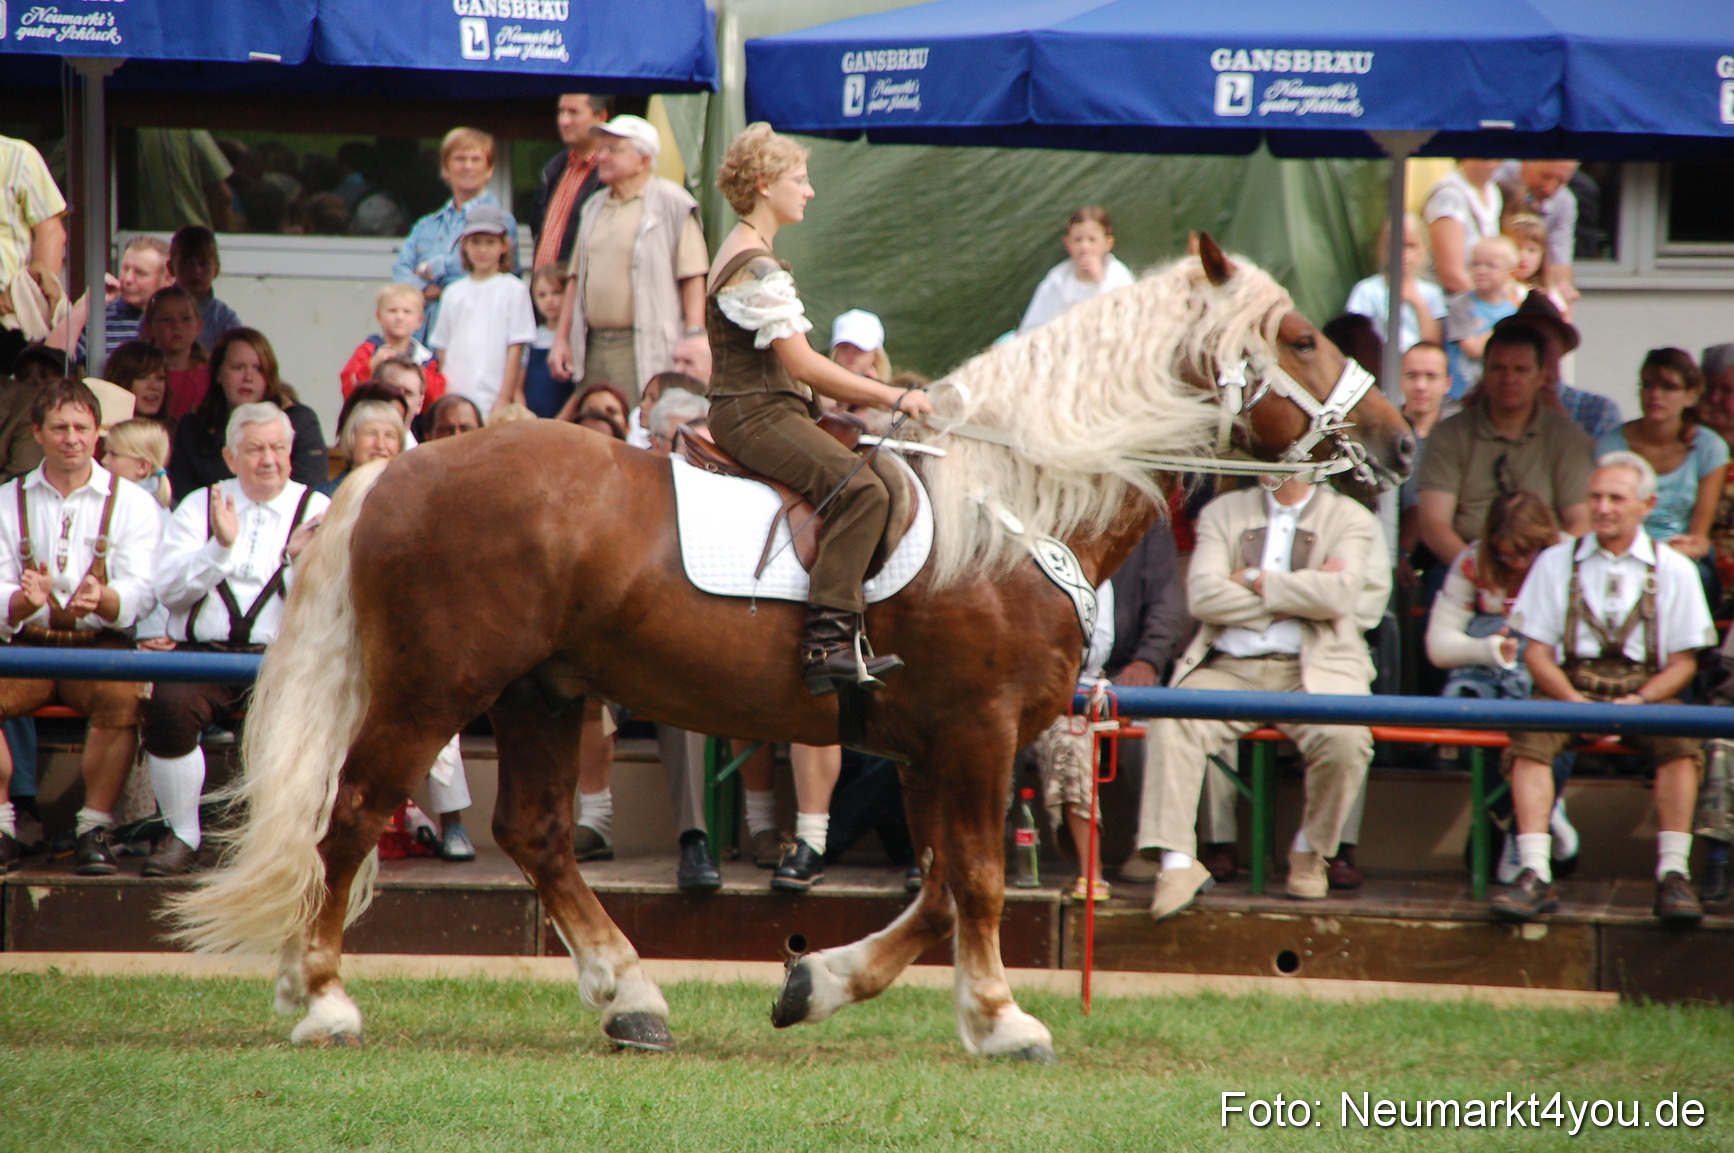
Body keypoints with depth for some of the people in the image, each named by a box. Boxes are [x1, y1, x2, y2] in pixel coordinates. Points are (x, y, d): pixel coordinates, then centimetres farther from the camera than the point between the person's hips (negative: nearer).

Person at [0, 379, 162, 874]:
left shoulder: (132, 503, 7)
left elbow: (140, 592, -6)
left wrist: (102, 600, -29)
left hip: (101, 644, -2)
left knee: (121, 697, -35)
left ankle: (94, 829, -25)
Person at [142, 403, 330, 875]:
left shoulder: (317, 510, 10)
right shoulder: (199, 507, 14)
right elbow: (171, 588, 2)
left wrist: (301, 557, -19)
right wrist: (220, 547, -13)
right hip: (202, 653, 1)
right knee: (170, 704, -31)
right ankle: (181, 835, -14)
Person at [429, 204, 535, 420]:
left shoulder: (513, 290, 1)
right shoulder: (453, 293, 13)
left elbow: (515, 349, -3)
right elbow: (442, 348, 14)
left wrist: (505, 397, -8)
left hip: (492, 401, -4)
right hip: (455, 400, 4)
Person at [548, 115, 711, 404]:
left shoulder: (671, 204, -3)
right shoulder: (594, 209, 19)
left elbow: (693, 277, -8)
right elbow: (576, 279, 22)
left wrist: (695, 336, -17)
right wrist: (561, 339, 15)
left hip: (646, 351, -7)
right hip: (594, 347, 7)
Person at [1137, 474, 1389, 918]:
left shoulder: (1352, 520, 9)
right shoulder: (1223, 512, 15)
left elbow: (1340, 594, -10)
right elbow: (1204, 596, -1)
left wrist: (1255, 580, -4)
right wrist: (1298, 592, -5)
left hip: (1311, 669, -1)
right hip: (1229, 666, 1)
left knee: (1345, 740, -31)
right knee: (1171, 723, -29)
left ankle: (1310, 852, -4)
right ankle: (1176, 863, -29)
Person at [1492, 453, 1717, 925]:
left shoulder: (1673, 569, 9)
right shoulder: (1556, 562, 10)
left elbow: (1684, 661, 6)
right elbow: (1537, 652, 5)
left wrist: (1639, 701, -13)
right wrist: (1575, 703, -12)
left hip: (1647, 693, 0)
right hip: (1571, 686, 0)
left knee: (1681, 742, -32)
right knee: (1530, 737, -31)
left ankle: (1673, 874, -30)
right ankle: (1535, 875, -37)